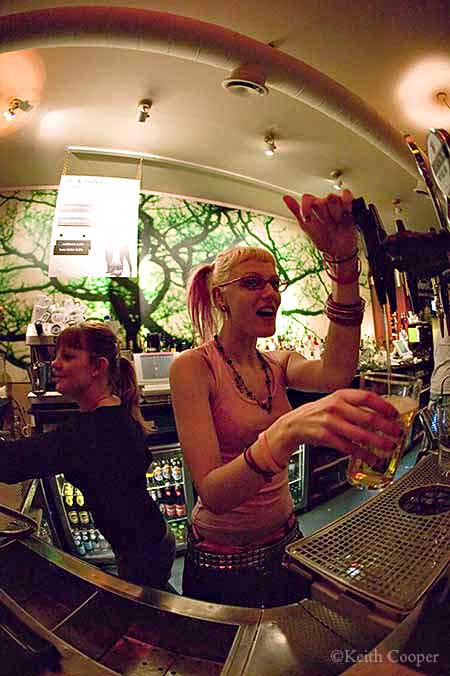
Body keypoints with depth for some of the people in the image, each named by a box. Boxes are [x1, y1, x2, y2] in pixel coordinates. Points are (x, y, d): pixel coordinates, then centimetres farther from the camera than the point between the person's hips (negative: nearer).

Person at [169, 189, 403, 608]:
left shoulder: (278, 365, -3)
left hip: (284, 540, 6)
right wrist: (288, 430, -49)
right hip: (223, 563, -5)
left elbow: (334, 374, -26)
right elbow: (212, 493, -30)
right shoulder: (192, 368, -21)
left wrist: (343, 261, -36)